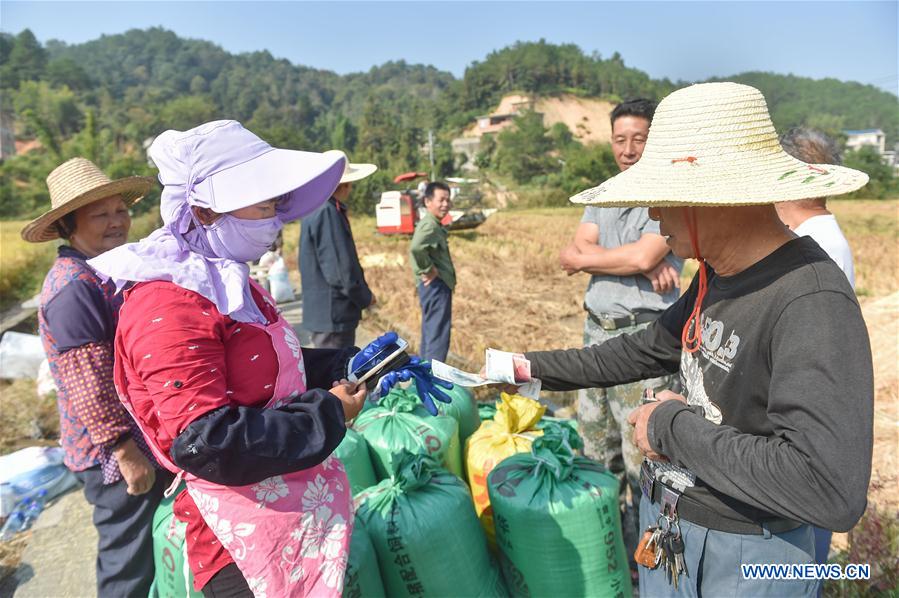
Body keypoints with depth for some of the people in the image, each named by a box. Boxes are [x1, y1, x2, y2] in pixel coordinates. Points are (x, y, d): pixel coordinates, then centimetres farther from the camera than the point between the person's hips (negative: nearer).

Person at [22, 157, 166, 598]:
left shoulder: (103, 272, 9)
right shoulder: (74, 285, -22)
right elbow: (88, 383, -25)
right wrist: (125, 451, -22)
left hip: (141, 442, 9)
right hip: (114, 454, -9)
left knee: (146, 552, 25)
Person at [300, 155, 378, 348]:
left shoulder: (315, 209, 13)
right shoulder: (327, 212, -18)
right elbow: (340, 269, -23)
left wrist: (361, 294, 16)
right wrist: (365, 297, -7)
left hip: (322, 313, 10)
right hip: (333, 315, -10)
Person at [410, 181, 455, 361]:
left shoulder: (433, 224, 14)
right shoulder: (430, 225, -18)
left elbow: (419, 248, 28)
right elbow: (416, 248, -36)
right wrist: (428, 270, -23)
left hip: (436, 287, 11)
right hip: (436, 286, -11)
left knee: (430, 335, 17)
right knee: (438, 335, -8)